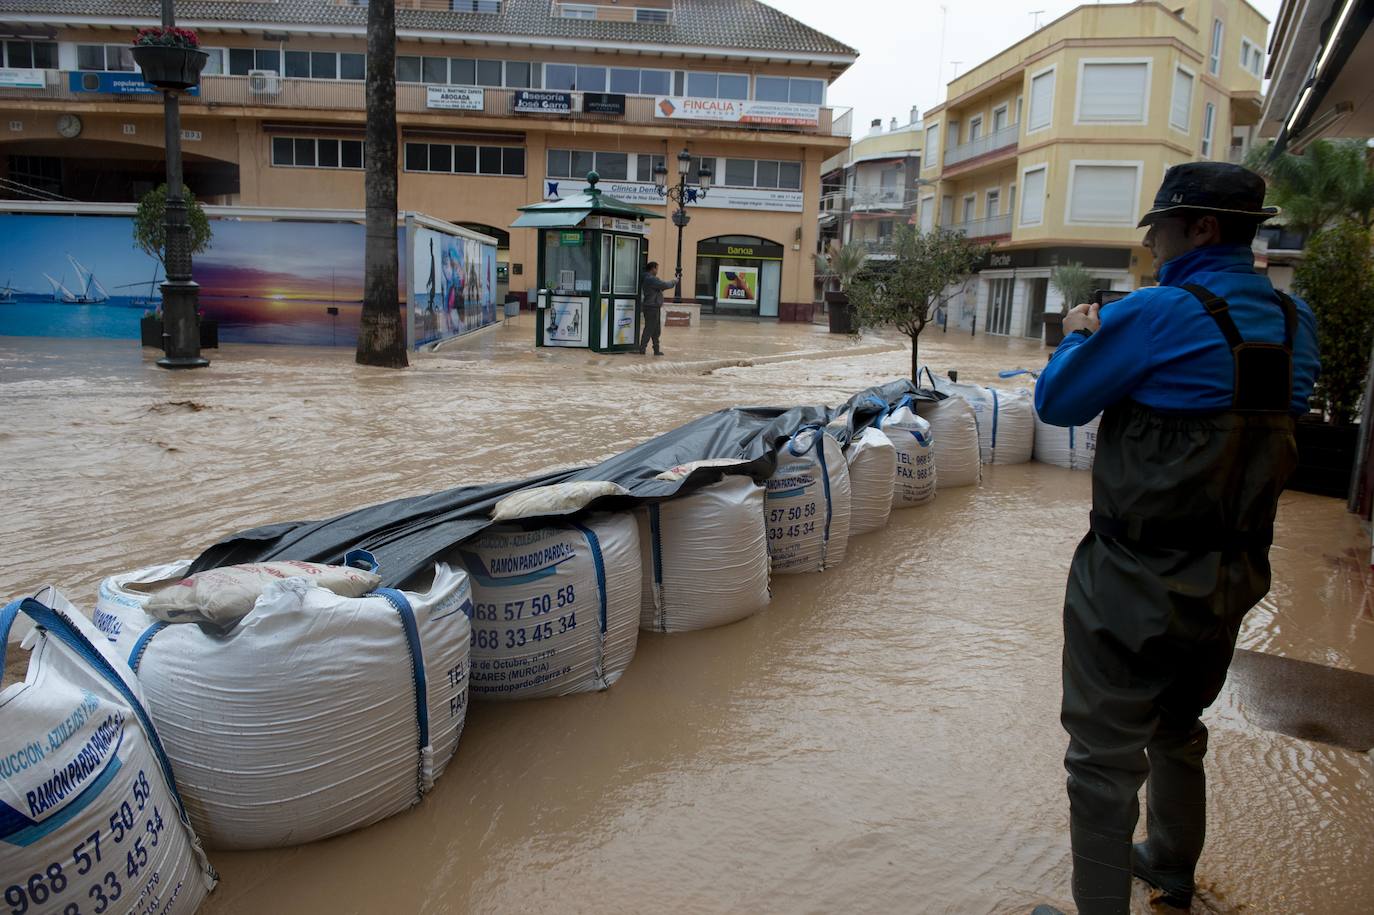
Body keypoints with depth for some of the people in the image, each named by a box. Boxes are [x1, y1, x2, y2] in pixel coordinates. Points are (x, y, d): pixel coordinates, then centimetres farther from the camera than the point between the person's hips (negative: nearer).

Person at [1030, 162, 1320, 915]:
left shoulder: (1160, 313, -19)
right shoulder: (1292, 321, 4)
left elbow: (1057, 402, -12)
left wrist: (1077, 337, 9)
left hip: (1137, 584, -8)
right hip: (1231, 578, 9)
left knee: (1104, 757, 2)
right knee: (1177, 731, 27)